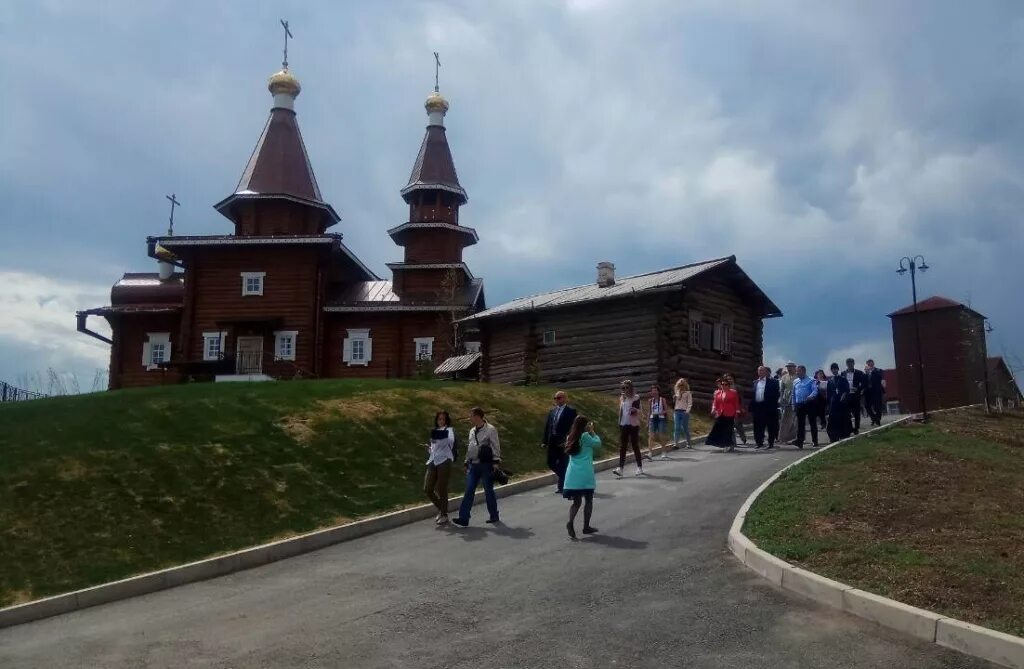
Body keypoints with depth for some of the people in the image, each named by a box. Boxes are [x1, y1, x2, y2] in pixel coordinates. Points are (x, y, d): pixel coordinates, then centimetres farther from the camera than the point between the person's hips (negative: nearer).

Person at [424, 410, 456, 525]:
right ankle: (441, 509, 23)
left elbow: (451, 440, -24)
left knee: (441, 490, -3)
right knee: (427, 489, 3)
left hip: (444, 462, -7)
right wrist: (430, 448, 8)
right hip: (433, 463, 7)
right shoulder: (435, 431, 20)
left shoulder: (449, 430, -1)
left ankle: (444, 515, 11)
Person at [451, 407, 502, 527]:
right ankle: (463, 518, -4)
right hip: (473, 465, 6)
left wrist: (496, 462, -16)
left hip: (486, 465, -6)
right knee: (469, 491, -1)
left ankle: (494, 516, 19)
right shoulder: (472, 431, 14)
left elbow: (496, 447, -10)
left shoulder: (490, 430, -7)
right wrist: (467, 463, 18)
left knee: (488, 491, 4)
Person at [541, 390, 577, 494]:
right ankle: (564, 478, 31)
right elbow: (547, 426, 12)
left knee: (563, 464, 2)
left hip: (563, 442, -6)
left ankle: (561, 486, 13)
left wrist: (567, 441, -18)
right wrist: (545, 441, 7)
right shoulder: (552, 410, 12)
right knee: (551, 463, 10)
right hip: (552, 441, 6)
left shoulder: (570, 411, -6)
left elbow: (572, 427, -11)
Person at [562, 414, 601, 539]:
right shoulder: (585, 436, -7)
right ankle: (586, 526, 15)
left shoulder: (571, 438, 11)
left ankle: (570, 521, -16)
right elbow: (598, 444, 3)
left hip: (572, 474, 5)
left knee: (576, 501, 8)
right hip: (585, 474, -5)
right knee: (588, 500, 11)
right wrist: (592, 432, 11)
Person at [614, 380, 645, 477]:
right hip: (623, 425, 5)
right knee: (622, 446, -1)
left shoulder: (636, 398, -5)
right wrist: (619, 422, 16)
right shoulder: (622, 398, 11)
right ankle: (620, 468, -6)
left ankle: (639, 468, 13)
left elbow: (638, 411, -7)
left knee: (635, 446, 2)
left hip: (633, 425, -5)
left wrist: (635, 410, -29)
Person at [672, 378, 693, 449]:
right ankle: (675, 443, -11)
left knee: (685, 428, 2)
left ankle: (689, 444, 13)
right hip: (677, 411, 3)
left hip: (684, 412, -3)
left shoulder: (688, 393, 2)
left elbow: (690, 403, -3)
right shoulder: (676, 392, 14)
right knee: (676, 428, -6)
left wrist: (687, 411, -14)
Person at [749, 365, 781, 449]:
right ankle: (759, 443, 14)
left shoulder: (772, 382, 2)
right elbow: (752, 396, 13)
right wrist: (751, 408, 8)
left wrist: (774, 406, -10)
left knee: (771, 426, 1)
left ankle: (771, 443, 8)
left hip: (768, 407, -4)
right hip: (757, 407, 4)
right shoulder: (755, 383, 15)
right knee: (758, 427, 6)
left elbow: (776, 393, -2)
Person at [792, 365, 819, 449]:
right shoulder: (795, 381, 14)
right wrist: (794, 405, 14)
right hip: (799, 405, 4)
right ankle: (800, 443, 2)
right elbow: (794, 394, 18)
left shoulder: (811, 380, -2)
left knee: (812, 423, 2)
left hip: (809, 404, -4)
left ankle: (815, 442, 11)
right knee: (800, 424, 2)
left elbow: (815, 390, -13)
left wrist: (811, 396, -33)